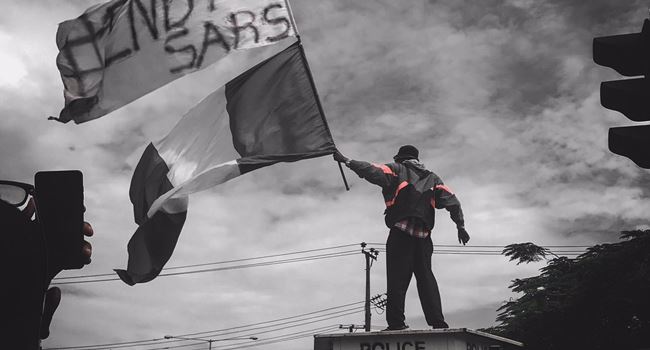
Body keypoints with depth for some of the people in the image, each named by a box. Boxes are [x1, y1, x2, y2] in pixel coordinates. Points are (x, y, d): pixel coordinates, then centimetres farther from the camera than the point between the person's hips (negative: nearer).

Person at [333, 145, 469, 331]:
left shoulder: (397, 169, 11)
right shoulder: (432, 178, 25)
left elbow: (374, 171, -5)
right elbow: (452, 200, 17)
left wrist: (347, 161, -3)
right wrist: (460, 226, 21)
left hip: (401, 233, -4)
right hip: (424, 236, 5)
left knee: (397, 278, -7)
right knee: (426, 277, 8)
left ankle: (396, 322, -14)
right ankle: (438, 322, -2)